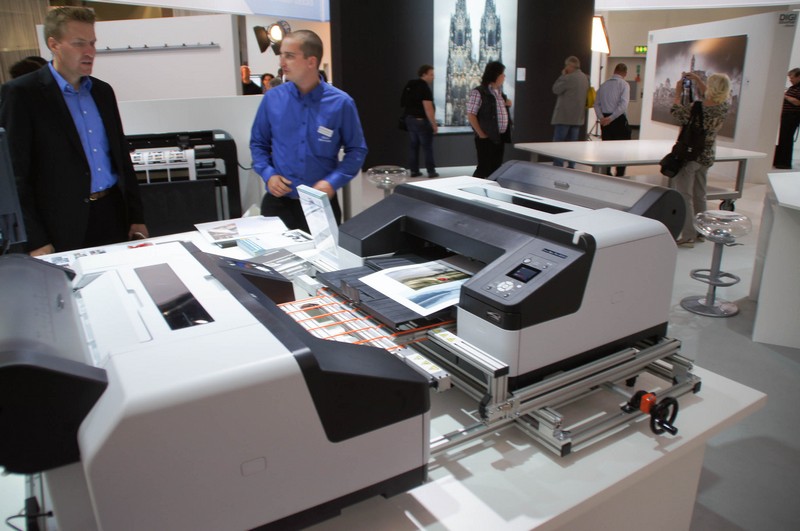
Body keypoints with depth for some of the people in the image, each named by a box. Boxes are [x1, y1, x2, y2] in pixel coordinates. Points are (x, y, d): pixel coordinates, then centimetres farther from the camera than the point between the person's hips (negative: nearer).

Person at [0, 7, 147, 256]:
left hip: (115, 214, 5)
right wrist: (35, 241, -13)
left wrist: (137, 216, 10)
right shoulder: (21, 93, -6)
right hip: (64, 226, -5)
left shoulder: (103, 91, 11)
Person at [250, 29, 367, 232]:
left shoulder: (341, 103, -7)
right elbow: (258, 143, 11)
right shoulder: (272, 98, 0)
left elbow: (356, 150, 1)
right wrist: (268, 174, -7)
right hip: (279, 201, 1)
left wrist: (333, 182, -12)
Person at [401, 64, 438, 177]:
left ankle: (414, 170, 11)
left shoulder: (410, 85, 11)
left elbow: (404, 103, 18)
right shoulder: (424, 87, -16)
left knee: (413, 145, 10)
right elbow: (428, 108, -22)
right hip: (421, 120, -8)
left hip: (409, 118, 8)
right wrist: (434, 125, -19)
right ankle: (431, 171, 2)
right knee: (427, 147, 0)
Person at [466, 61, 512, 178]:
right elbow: (471, 115, -13)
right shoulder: (478, 92, -10)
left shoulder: (499, 92, 15)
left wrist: (507, 104, 7)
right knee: (484, 169, -5)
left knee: (496, 169, 11)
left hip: (500, 137, 8)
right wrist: (481, 133, -14)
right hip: (487, 138, -8)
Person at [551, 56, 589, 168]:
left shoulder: (569, 78, -15)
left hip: (564, 117, -8)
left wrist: (562, 75, 0)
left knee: (558, 142, -4)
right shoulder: (585, 78, 12)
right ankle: (571, 167, 12)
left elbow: (556, 90, -8)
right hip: (578, 117, 8)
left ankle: (557, 167, -8)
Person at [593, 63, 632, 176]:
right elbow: (623, 104, -18)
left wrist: (601, 118, -5)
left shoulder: (603, 85, 11)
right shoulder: (624, 84, -5)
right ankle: (620, 175, 0)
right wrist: (611, 118, -18)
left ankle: (606, 175, 15)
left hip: (605, 120, 5)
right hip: (619, 120, -5)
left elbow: (597, 104, 4)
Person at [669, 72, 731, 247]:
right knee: (700, 196, 18)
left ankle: (688, 235, -1)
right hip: (707, 157, 7)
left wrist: (678, 92, 6)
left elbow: (676, 110, -7)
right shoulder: (724, 107, -4)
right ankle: (700, 231, 29)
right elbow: (710, 97, 17)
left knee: (684, 196, 0)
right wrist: (697, 80, 20)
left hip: (689, 155, -7)